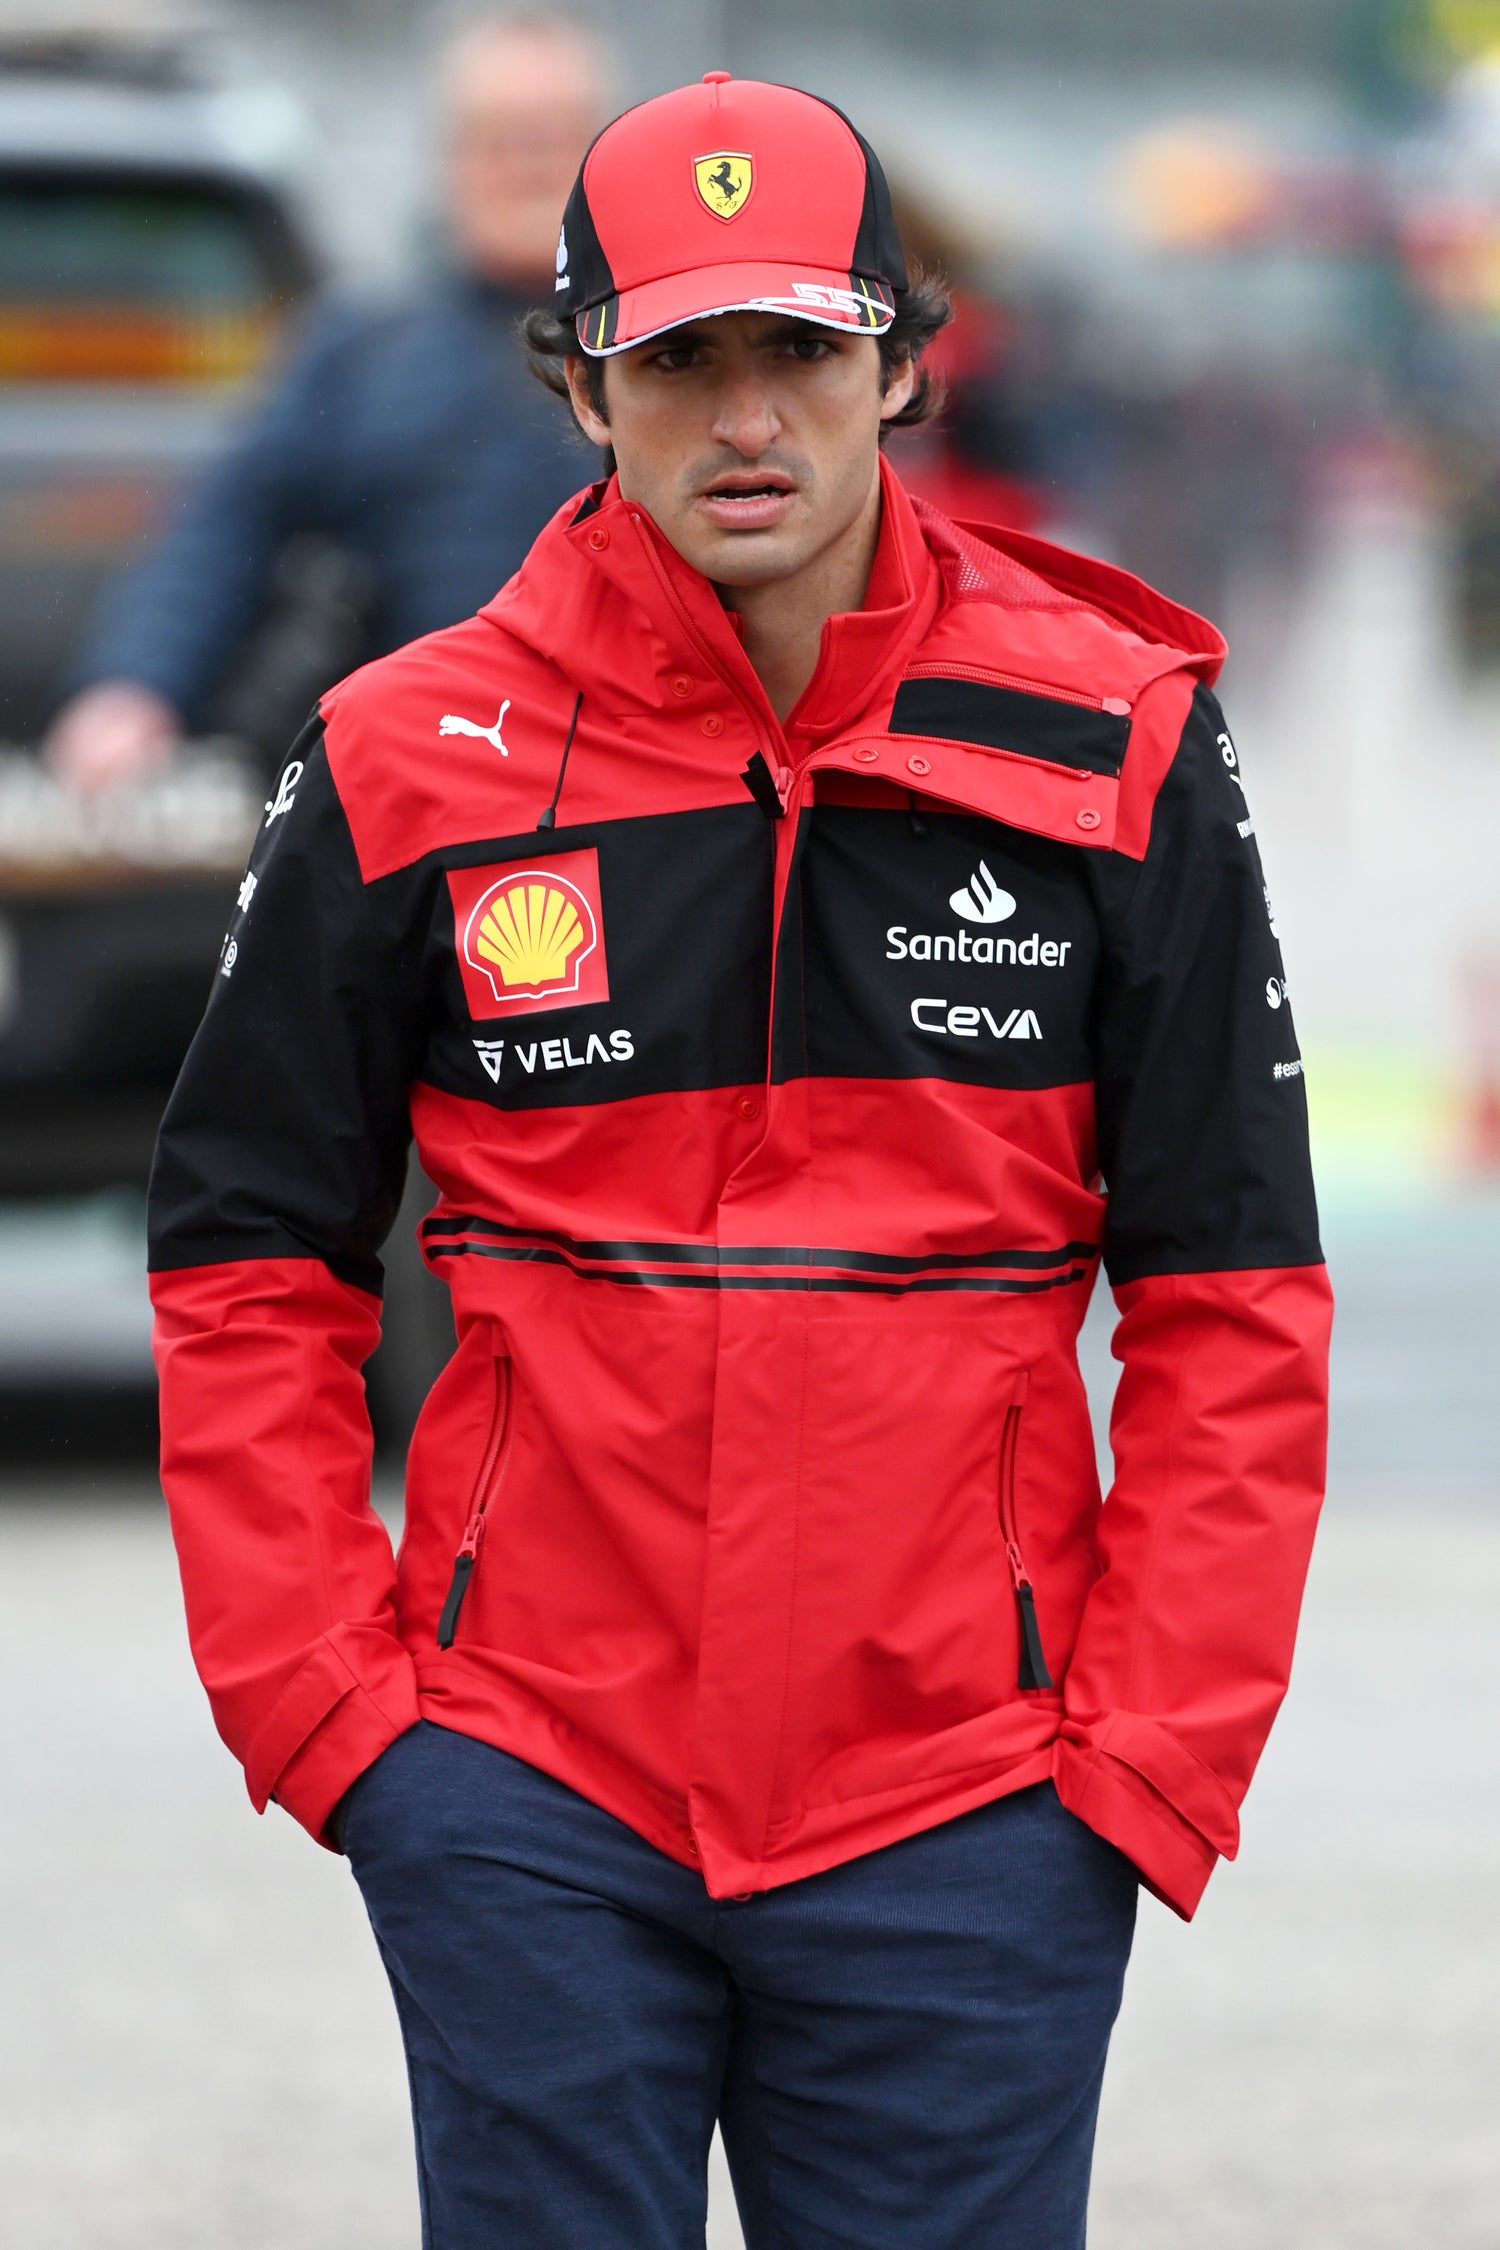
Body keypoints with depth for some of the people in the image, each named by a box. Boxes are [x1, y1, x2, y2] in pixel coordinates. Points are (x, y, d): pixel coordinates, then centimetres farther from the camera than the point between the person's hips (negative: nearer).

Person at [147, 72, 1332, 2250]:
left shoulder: (1113, 751, 2)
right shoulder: (413, 764, 1)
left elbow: (1235, 1307, 3)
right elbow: (249, 1270, 7)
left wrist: (1148, 1753, -4)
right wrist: (325, 1704, -2)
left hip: (962, 1811, 0)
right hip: (526, 1802, 0)